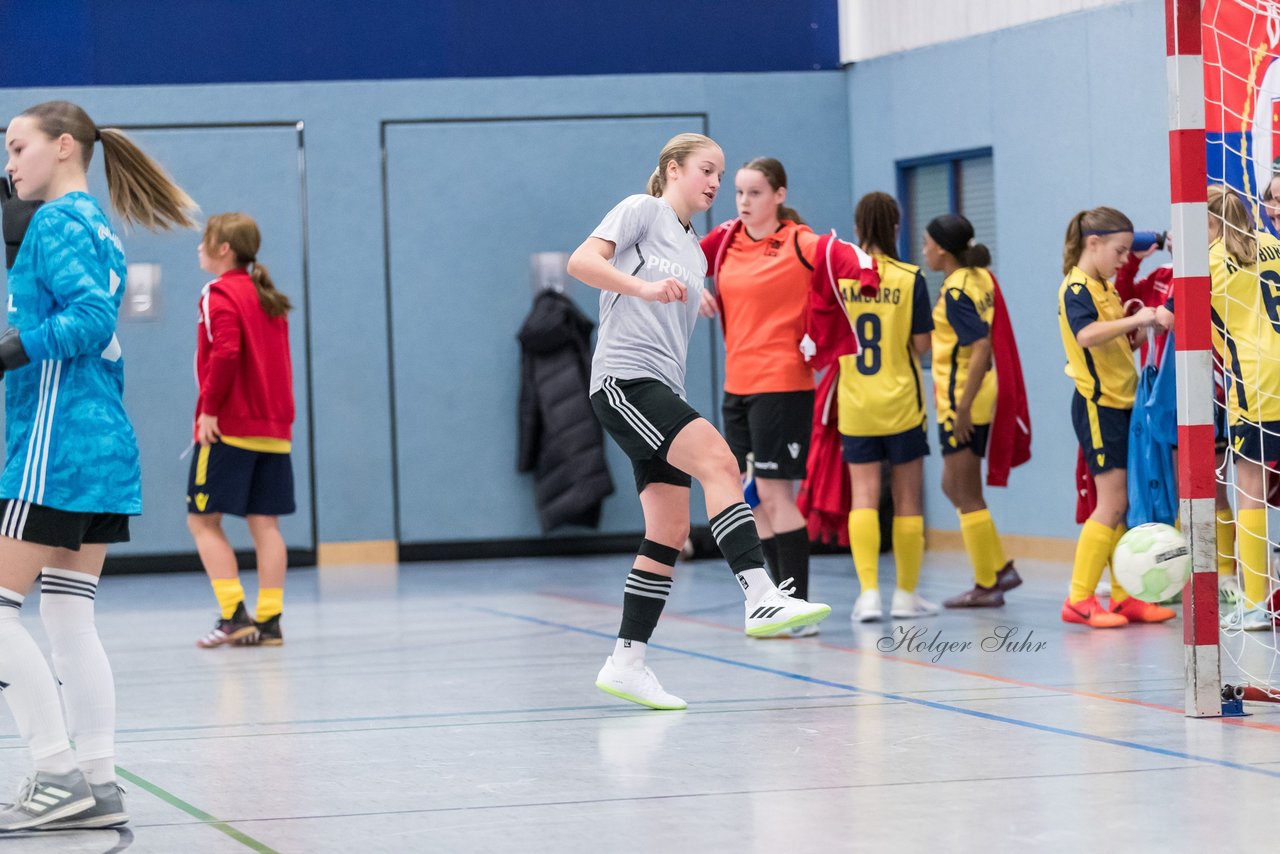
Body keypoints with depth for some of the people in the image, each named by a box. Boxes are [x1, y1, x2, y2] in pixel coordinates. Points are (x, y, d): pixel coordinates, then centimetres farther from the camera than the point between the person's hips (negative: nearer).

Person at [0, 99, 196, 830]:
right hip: (105, 446, 9)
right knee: (69, 618, 9)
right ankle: (98, 783, 7)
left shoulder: (60, 222, -10)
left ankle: (59, 775, -9)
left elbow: (90, 317, -23)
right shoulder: (101, 232, 18)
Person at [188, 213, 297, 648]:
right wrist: (279, 414, 18)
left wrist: (209, 408, -17)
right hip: (273, 429, 8)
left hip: (229, 428, -8)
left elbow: (225, 352, -22)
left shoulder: (221, 294, -9)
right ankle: (269, 620, 3)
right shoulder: (269, 299, 15)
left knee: (203, 519, -1)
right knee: (264, 523, 6)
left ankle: (234, 615, -9)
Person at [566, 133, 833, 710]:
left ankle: (627, 662, 6)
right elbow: (581, 261, -13)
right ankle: (760, 597, -37)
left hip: (663, 391, 9)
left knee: (669, 533, 2)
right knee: (718, 460, -27)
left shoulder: (695, 252, 25)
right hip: (623, 377, -9)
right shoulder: (642, 210, 1)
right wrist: (643, 288, -24)